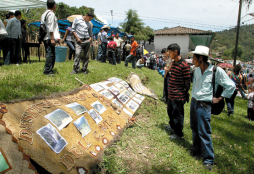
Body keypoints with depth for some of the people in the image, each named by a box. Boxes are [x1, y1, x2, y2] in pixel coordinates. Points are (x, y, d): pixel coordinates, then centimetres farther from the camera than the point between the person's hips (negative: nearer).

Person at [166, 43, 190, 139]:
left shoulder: (184, 65, -20)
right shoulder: (173, 63, 8)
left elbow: (187, 80, -16)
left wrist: (186, 93, -12)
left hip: (178, 96, -9)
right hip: (171, 94, 9)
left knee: (177, 114, 4)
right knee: (170, 111, 25)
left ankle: (178, 133, 20)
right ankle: (172, 125, 48)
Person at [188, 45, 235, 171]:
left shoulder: (216, 71, -16)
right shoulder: (197, 70, 4)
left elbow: (231, 86, -8)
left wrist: (219, 99, -7)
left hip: (204, 106, -6)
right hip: (193, 102, 7)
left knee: (204, 133, -3)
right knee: (194, 129, 17)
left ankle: (209, 159, 10)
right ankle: (196, 149, 37)